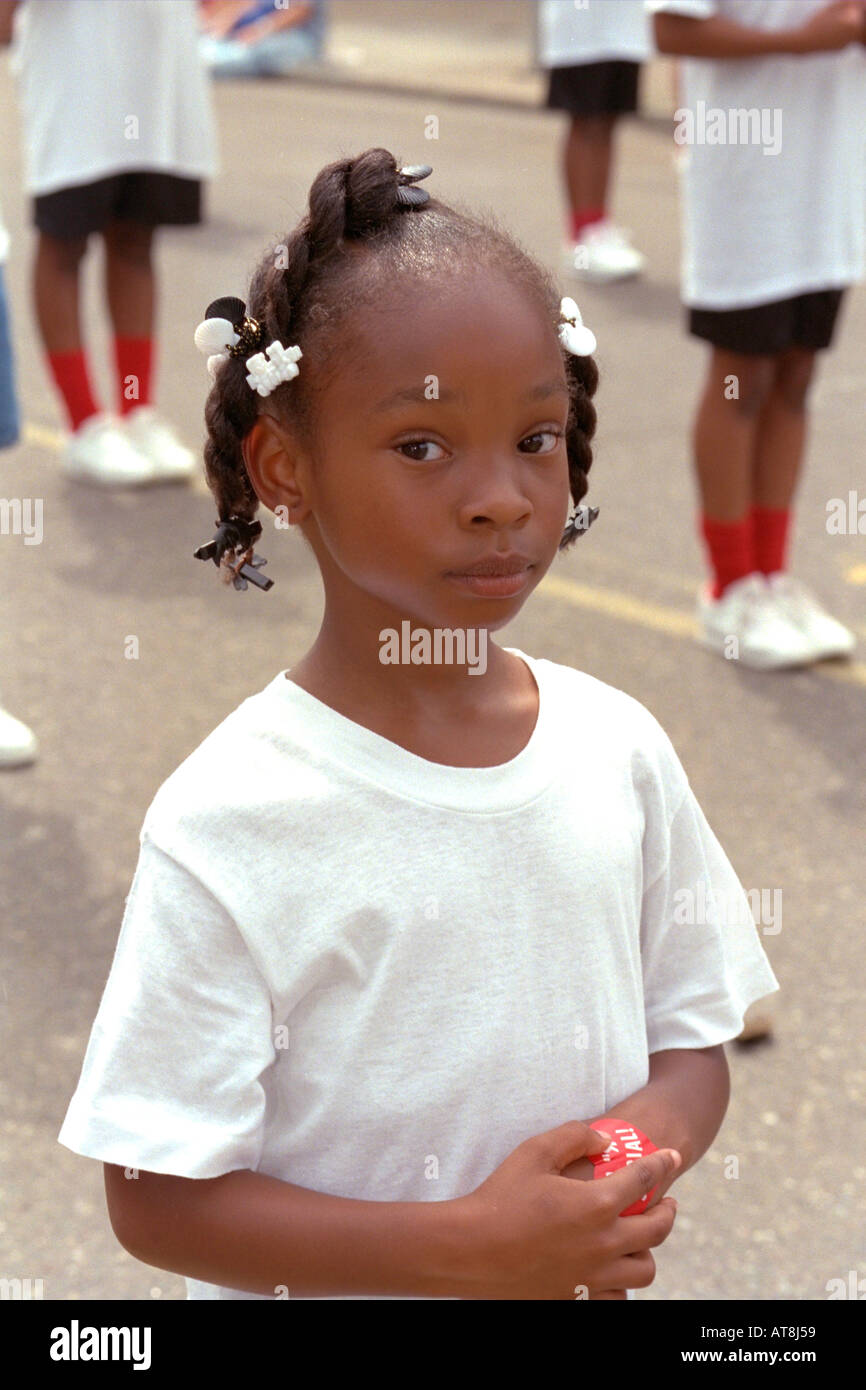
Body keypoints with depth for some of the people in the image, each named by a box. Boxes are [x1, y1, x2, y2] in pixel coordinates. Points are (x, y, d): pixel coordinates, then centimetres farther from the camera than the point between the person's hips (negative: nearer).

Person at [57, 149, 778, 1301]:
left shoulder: (619, 747, -9)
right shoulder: (225, 826, -20)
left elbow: (692, 1039, 3)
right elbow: (156, 1200, -18)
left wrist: (646, 1154, -17)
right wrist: (470, 1248, -25)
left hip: (588, 1276, 4)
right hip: (342, 1286, -3)